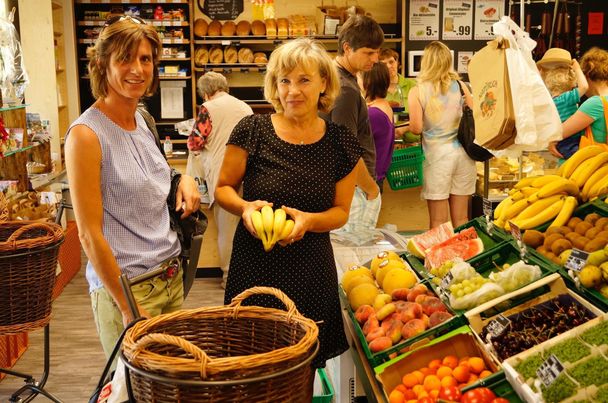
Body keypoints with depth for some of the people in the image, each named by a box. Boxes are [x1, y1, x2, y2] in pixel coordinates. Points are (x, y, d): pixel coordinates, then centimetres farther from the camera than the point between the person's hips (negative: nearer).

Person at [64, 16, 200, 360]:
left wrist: (183, 179, 1)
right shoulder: (86, 134, -16)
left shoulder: (142, 121, 5)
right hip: (123, 286, -7)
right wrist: (129, 309, -16)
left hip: (171, 275, 7)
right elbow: (90, 234, -17)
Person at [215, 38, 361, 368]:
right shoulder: (252, 131, -5)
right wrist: (245, 207, -17)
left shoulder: (340, 143, 1)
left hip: (312, 273, 2)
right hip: (255, 268, -1)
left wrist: (308, 220, -13)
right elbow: (223, 188, 4)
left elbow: (341, 211, 7)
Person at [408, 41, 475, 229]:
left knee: (439, 221, 5)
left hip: (437, 153, -3)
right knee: (461, 218, 13)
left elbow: (416, 127, -13)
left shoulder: (417, 91, -7)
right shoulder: (460, 86, 2)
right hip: (462, 151, 3)